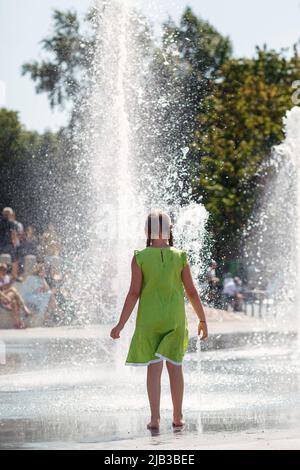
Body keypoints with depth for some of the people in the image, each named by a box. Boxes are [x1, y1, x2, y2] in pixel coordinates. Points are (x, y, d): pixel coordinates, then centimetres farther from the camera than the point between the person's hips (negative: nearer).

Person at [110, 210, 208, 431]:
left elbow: (134, 293, -10)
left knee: (154, 368, 3)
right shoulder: (180, 257, -4)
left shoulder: (140, 258, -7)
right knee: (175, 367, 12)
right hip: (175, 319, 1)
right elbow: (192, 291, -2)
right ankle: (178, 417, 16)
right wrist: (203, 320, 8)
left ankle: (155, 417, -6)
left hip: (148, 319, -1)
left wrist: (121, 324, -5)